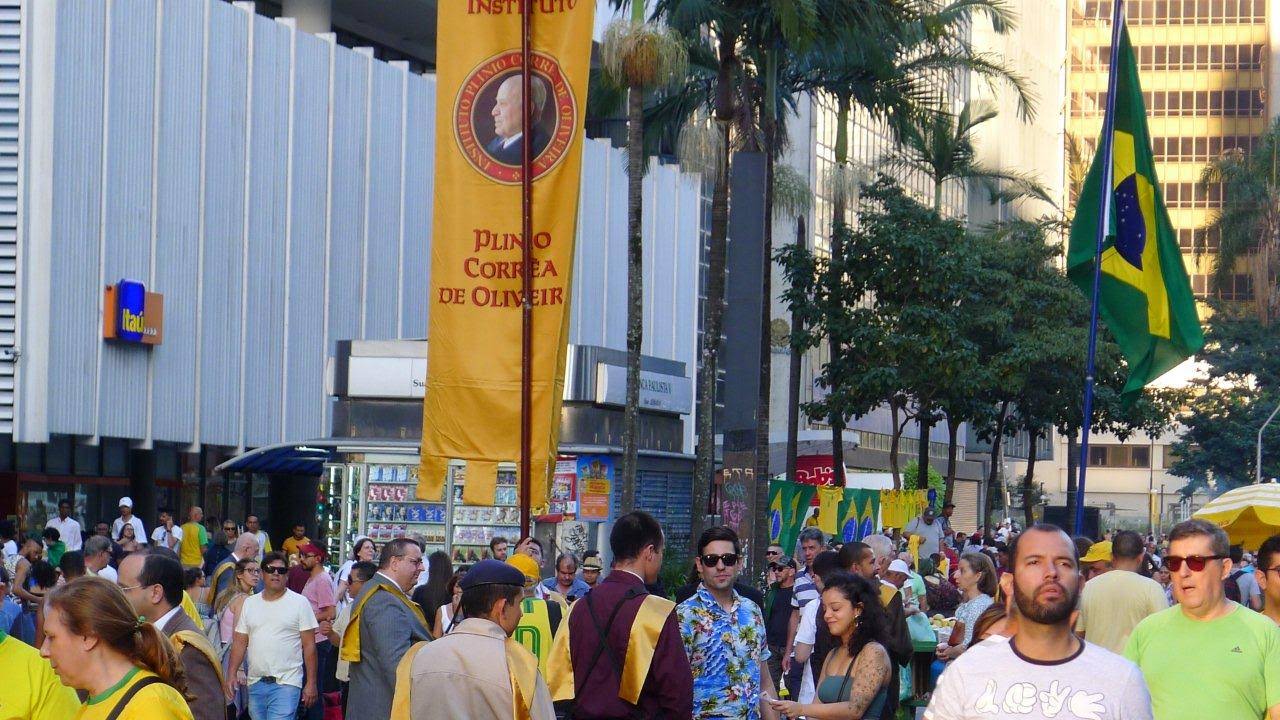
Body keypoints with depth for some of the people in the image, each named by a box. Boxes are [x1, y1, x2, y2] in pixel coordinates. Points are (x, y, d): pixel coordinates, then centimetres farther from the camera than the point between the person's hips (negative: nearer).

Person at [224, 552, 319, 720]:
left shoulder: (299, 603, 0)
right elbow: (240, 642, 12)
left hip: (286, 683, -5)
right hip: (255, 683, 5)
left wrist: (311, 682, -7)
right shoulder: (249, 603, 12)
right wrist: (232, 674, 0)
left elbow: (309, 645, -2)